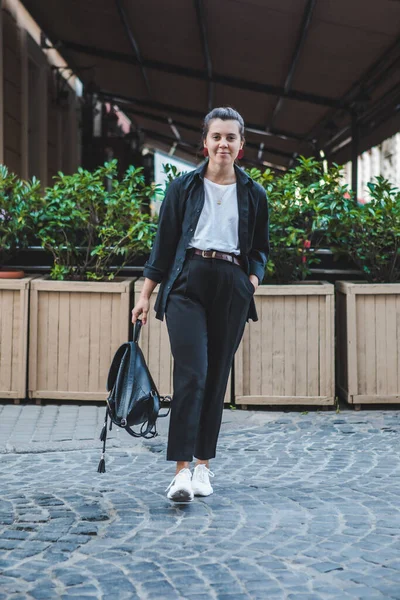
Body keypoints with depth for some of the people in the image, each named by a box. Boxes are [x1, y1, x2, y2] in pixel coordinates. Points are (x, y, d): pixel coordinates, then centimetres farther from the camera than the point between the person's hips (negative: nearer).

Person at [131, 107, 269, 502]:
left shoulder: (253, 194, 10)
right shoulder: (183, 187, 7)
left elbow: (260, 248, 18)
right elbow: (163, 243, 8)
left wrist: (253, 278, -2)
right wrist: (145, 295, 5)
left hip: (232, 288, 2)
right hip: (188, 282, -2)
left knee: (216, 378, 5)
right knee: (191, 374, -14)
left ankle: (203, 465, 15)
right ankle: (181, 470, -16)